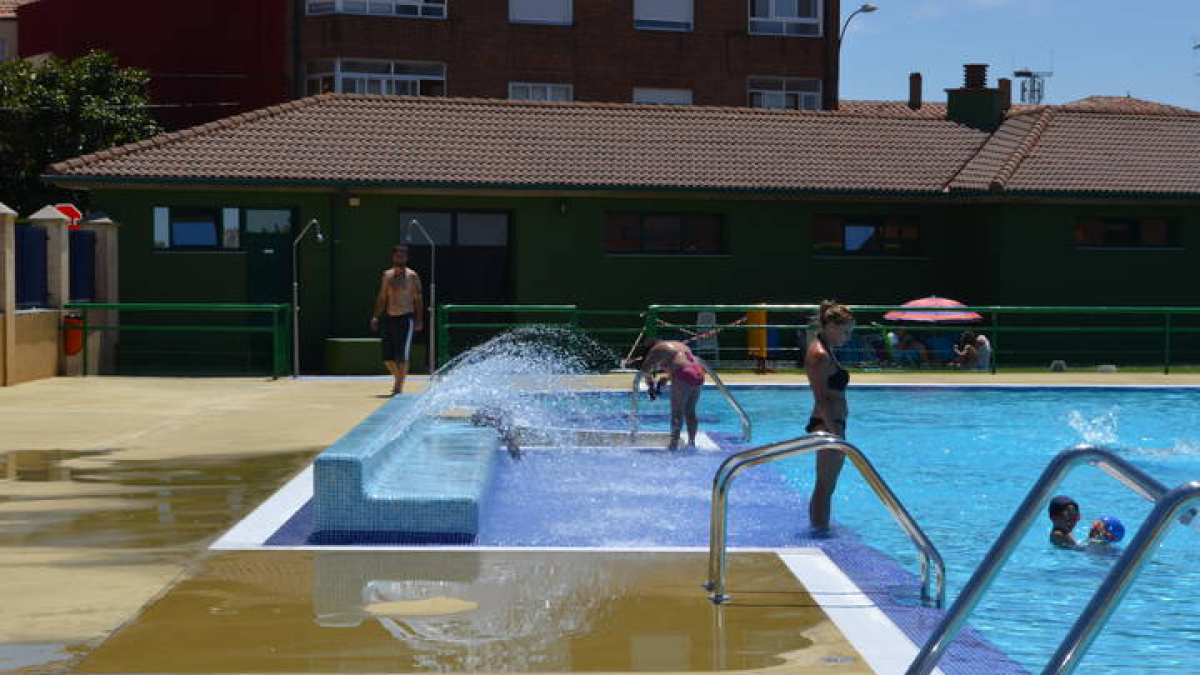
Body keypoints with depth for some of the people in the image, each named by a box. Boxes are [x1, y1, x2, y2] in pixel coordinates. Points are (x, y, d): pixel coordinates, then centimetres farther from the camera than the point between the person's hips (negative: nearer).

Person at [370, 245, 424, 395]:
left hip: (406, 319, -5)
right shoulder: (387, 275, 11)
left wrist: (419, 320, -11)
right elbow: (382, 298, 15)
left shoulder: (412, 276, -1)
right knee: (387, 356, 5)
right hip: (389, 319, 5)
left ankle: (399, 386, -3)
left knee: (402, 356, -9)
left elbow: (418, 299, -3)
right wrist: (376, 316, 6)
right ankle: (398, 377, 27)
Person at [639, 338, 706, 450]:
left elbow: (645, 369, 6)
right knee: (690, 412, 16)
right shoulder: (679, 345, 30)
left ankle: (674, 444, -12)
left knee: (677, 412, -6)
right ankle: (691, 442, 17)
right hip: (699, 375, 7)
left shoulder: (657, 349, 7)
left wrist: (650, 378, 23)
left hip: (684, 376, -7)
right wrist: (667, 378, 36)